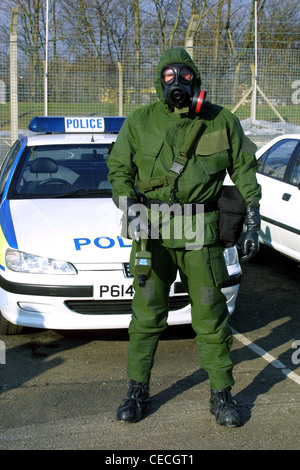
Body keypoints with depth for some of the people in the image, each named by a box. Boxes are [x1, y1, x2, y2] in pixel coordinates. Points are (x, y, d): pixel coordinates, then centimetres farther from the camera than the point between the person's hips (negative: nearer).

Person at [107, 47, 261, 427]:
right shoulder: (139, 121, 4)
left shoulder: (222, 121, 5)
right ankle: (137, 391, 22)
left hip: (202, 232, 0)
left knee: (210, 316, 5)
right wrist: (129, 210, -9)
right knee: (146, 315, 7)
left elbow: (244, 168, 11)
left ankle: (221, 394, 20)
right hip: (152, 232, 0)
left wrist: (253, 219, 4)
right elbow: (119, 169, 8)